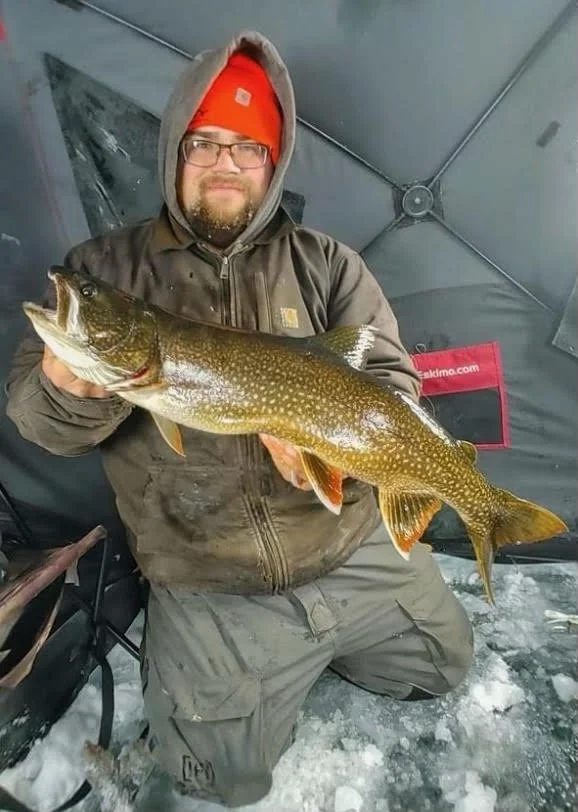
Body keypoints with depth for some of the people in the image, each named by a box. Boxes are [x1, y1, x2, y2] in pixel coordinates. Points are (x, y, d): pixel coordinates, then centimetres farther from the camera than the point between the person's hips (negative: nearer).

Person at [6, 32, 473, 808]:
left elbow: (393, 378, -4)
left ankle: (308, 644, 39)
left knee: (446, 666, 22)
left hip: (357, 550, 3)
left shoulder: (326, 263, 0)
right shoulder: (106, 267, -3)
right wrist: (70, 390, -31)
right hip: (208, 587, -2)